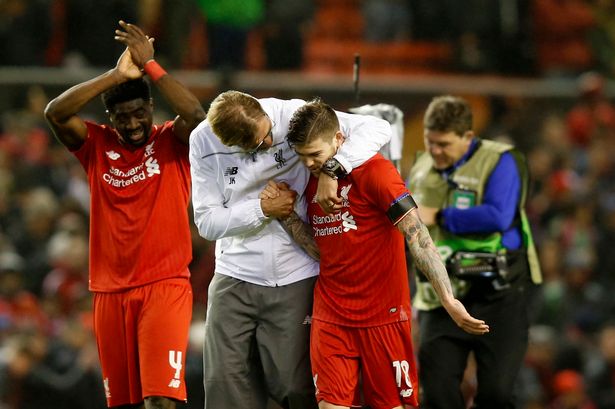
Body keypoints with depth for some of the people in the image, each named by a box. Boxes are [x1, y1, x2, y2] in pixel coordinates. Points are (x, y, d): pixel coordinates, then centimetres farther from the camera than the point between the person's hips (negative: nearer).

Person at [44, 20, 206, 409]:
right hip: (111, 291, 4)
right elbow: (55, 113, -11)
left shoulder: (171, 141, 2)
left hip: (165, 285, -4)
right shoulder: (97, 145, 7)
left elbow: (197, 116, -21)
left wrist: (150, 65, -18)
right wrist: (117, 75, -18)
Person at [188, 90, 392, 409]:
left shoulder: (293, 116, -11)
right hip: (235, 278, 2)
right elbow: (207, 221, -5)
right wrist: (262, 209, -16)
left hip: (295, 281, -2)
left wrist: (330, 170, -29)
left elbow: (377, 128, -17)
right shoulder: (203, 142, -6)